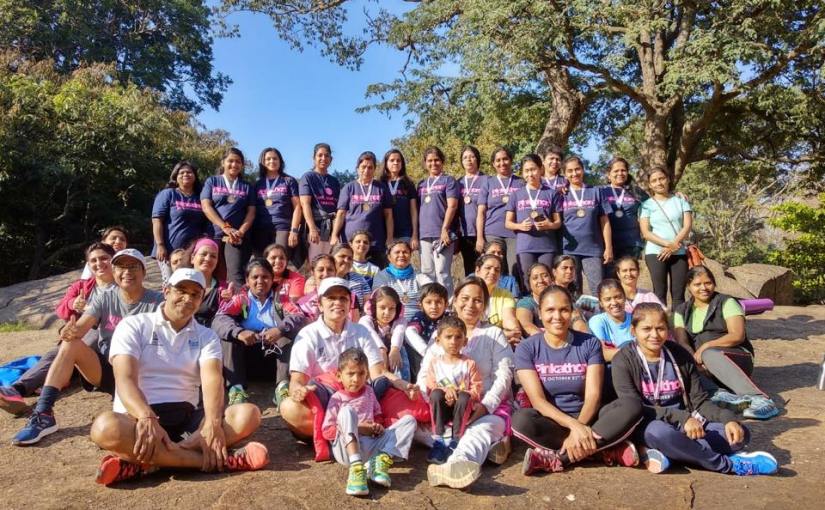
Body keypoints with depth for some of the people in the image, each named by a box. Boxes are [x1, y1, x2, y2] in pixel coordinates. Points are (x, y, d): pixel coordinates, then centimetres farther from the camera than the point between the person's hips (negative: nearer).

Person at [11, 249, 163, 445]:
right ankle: (43, 414, -25)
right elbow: (81, 326, -10)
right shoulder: (104, 299, 6)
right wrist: (71, 331, -33)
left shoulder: (156, 301, -4)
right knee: (70, 343, -22)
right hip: (103, 368, 4)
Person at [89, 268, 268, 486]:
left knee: (249, 414, -23)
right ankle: (221, 459, -36)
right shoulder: (133, 326, 3)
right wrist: (147, 419, -33)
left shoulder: (206, 336, 10)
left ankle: (142, 461, -32)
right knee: (106, 427, -37)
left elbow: (212, 380, -9)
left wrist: (213, 424, -31)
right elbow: (125, 379, -12)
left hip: (187, 417, 3)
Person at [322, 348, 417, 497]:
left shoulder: (369, 391, 18)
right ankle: (356, 468, -44)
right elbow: (327, 431, -2)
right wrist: (356, 428, -13)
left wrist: (378, 426, 2)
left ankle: (381, 461, -26)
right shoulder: (337, 398, 3)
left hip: (371, 446, 5)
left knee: (409, 420, -4)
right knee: (347, 411, -30)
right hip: (347, 448, -5)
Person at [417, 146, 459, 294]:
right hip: (425, 234, 5)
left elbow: (452, 206, -6)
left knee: (442, 272, -9)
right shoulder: (422, 184, 19)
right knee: (427, 273, 7)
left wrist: (444, 229, -15)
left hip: (441, 233, -5)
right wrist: (416, 233, 11)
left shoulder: (448, 181, 4)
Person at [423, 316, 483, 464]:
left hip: (462, 408, -1)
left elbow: (477, 388, -3)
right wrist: (444, 391, -20)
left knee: (464, 397, -33)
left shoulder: (469, 363, 2)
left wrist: (462, 394, -21)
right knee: (436, 394, -30)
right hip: (441, 409, 1)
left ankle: (456, 441, -23)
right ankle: (438, 440, -26)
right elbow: (430, 386, -2)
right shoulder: (435, 362, 5)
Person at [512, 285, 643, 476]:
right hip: (550, 421, -1)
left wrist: (579, 428, -28)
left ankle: (554, 458, -27)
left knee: (632, 406, -25)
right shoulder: (526, 348, -4)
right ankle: (608, 450, -23)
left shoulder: (590, 343, -1)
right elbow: (538, 400, -13)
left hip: (586, 418, 2)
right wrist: (574, 425, -27)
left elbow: (593, 395, -9)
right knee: (521, 420, -35)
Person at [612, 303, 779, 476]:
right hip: (648, 427, -4)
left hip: (684, 427, 4)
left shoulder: (680, 356, 5)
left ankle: (665, 453, -23)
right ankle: (728, 464, -18)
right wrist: (682, 418, -26)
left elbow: (700, 401, 6)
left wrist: (728, 419, -14)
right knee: (658, 431, -38)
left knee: (740, 434, -12)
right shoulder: (624, 361, -8)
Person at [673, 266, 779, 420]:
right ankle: (720, 393, -46)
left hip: (737, 358, -3)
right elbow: (681, 342, -2)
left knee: (710, 355, -37)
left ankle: (759, 399, -47)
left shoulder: (726, 303, 4)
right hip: (703, 367, 3)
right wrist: (695, 359, -21)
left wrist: (706, 346, -19)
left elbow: (738, 335, -10)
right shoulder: (682, 311, 13)